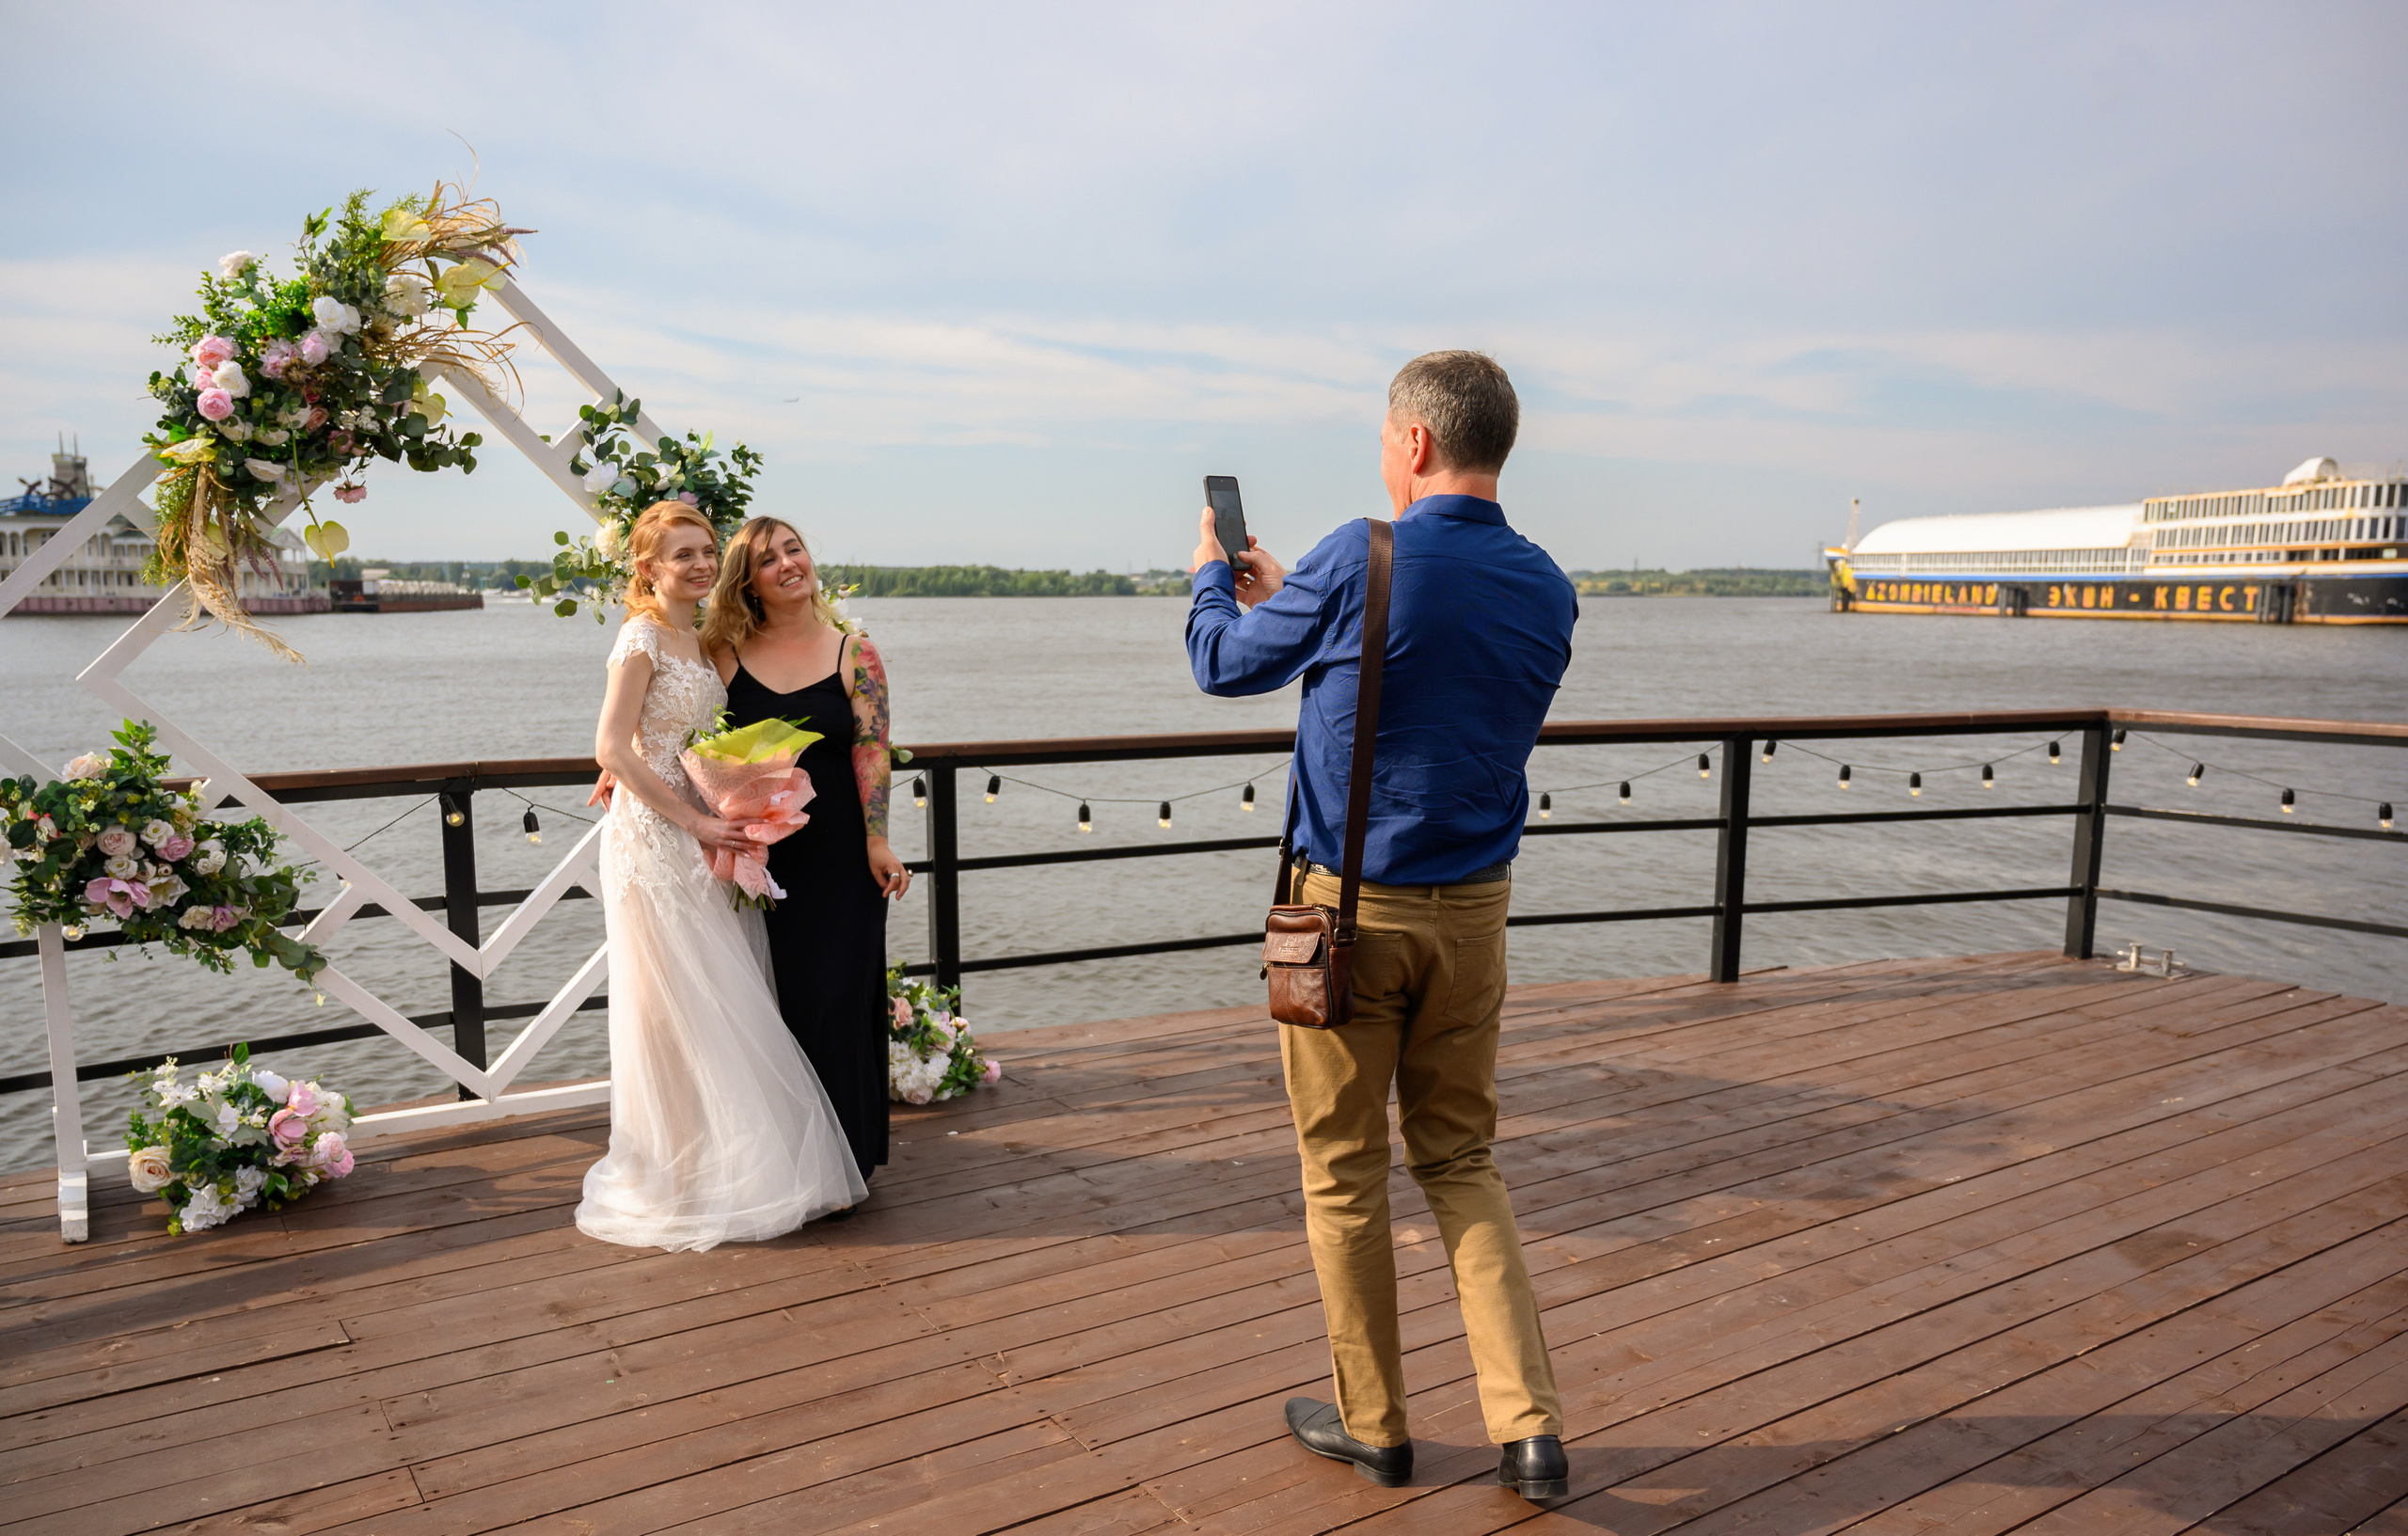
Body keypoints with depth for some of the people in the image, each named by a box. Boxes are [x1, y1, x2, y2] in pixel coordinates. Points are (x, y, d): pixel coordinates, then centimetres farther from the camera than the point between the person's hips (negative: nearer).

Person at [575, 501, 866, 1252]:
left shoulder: (700, 640, 14)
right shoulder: (643, 636, -11)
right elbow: (612, 749, -17)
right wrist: (694, 821, -18)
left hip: (703, 838, 8)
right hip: (655, 837, -8)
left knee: (726, 1006, 11)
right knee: (681, 1009, -1)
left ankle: (728, 1164, 23)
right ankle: (679, 1176, 12)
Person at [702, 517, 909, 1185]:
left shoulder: (855, 654, 0)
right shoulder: (727, 653, 4)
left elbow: (872, 751, -4)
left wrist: (877, 842, -11)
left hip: (838, 858, -2)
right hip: (757, 854, 2)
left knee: (834, 998, 1)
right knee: (765, 999, 7)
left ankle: (842, 1159, 16)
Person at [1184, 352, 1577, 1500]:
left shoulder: (1362, 561, -15)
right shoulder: (1546, 589, 3)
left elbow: (1227, 665, -1)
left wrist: (1213, 576, 21)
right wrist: (1284, 592, 25)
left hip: (1348, 906, -5)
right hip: (1473, 910, 5)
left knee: (1344, 1170, 11)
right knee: (1460, 1159, 19)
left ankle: (1372, 1425, 25)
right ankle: (1529, 1425, 15)